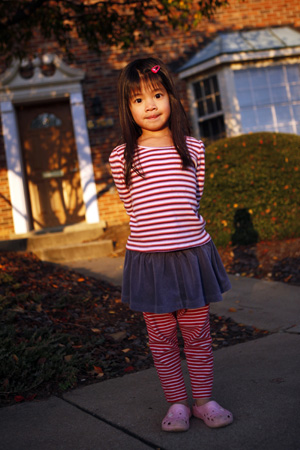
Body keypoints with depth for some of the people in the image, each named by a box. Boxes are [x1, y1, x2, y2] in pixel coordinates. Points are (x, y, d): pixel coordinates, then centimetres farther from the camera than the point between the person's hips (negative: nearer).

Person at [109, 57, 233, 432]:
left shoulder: (193, 148, 3)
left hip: (192, 253, 1)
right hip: (147, 258, -1)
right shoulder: (121, 158, -2)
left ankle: (203, 400, 27)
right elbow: (132, 207, 9)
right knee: (162, 337, 9)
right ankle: (177, 403, 26)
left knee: (197, 333, 10)